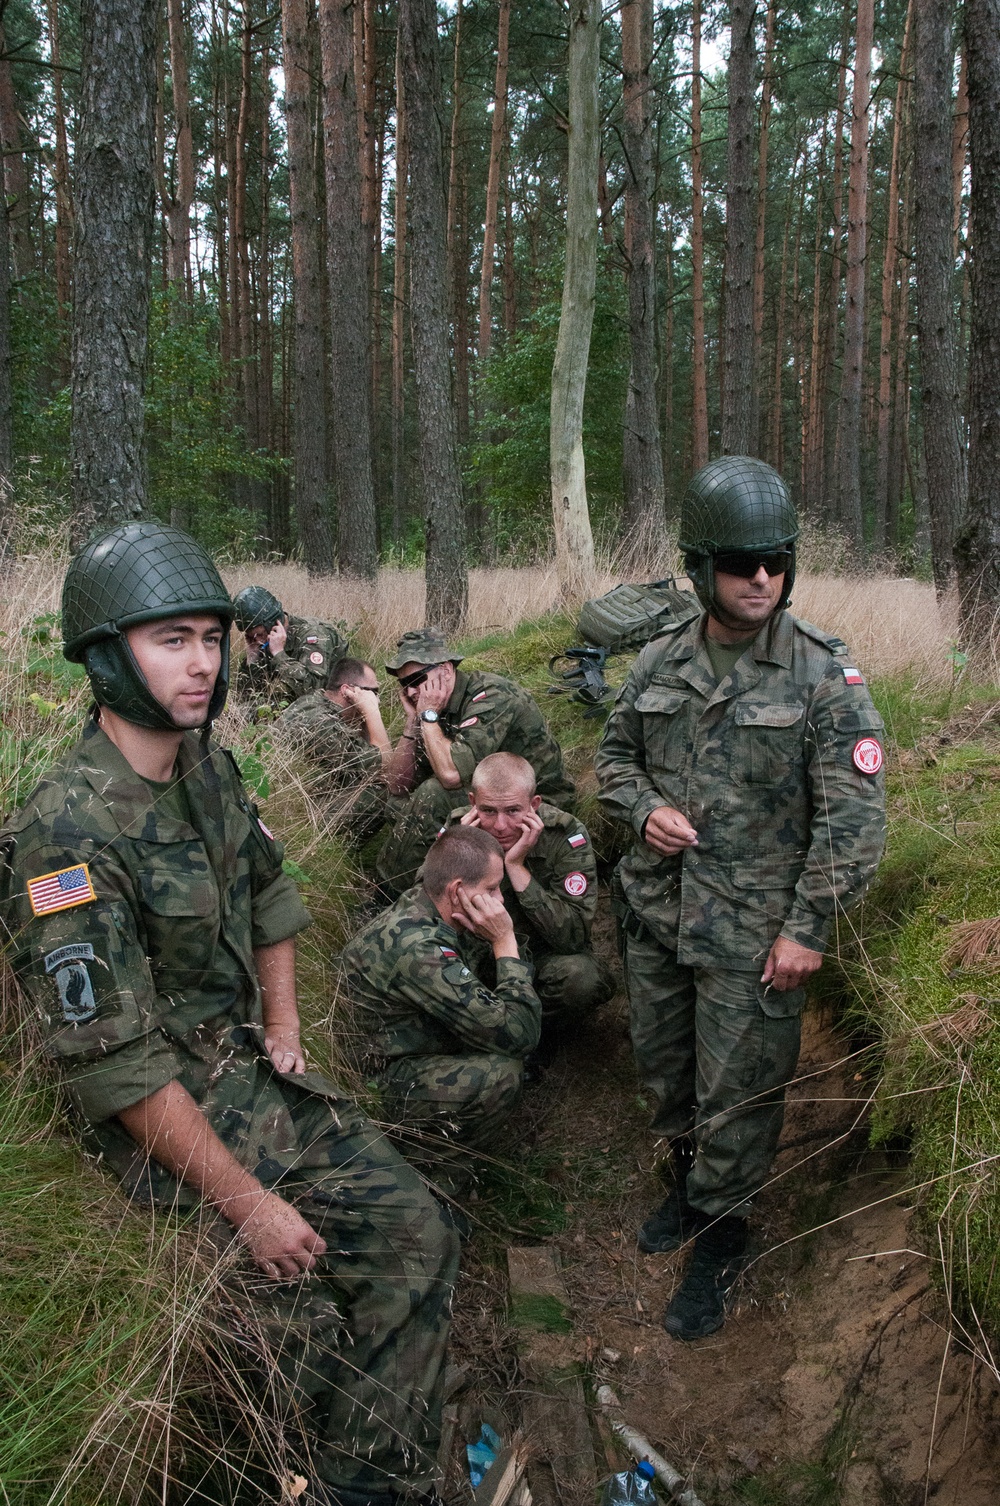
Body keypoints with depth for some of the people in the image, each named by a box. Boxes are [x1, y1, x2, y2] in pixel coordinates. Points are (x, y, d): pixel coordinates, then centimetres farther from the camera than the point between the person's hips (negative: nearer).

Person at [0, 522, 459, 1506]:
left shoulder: (207, 764, 0)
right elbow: (113, 1063, -24)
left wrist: (284, 1032, 9)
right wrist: (247, 1203, -19)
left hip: (251, 1068, 8)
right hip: (158, 1117, -7)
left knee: (414, 1235, 2)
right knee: (304, 1322, -8)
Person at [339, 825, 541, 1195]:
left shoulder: (421, 905, -2)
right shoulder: (415, 946, -31)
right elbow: (517, 1033, -30)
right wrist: (505, 942, -22)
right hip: (382, 1081, -10)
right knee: (501, 1072, -30)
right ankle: (438, 1173, -3)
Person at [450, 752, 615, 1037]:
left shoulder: (566, 834, -20)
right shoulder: (457, 830, -13)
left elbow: (574, 937, -28)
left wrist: (516, 866, -31)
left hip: (546, 954, -1)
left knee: (579, 976, -34)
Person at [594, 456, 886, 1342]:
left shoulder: (825, 675, -13)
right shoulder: (661, 662, 0)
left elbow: (854, 815, -13)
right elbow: (616, 753, 15)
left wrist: (808, 929, -15)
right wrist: (642, 808, -6)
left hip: (754, 931, -4)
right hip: (657, 912, 5)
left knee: (738, 1091, 6)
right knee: (665, 1066, 21)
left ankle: (721, 1242, 29)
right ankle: (691, 1182, 47)